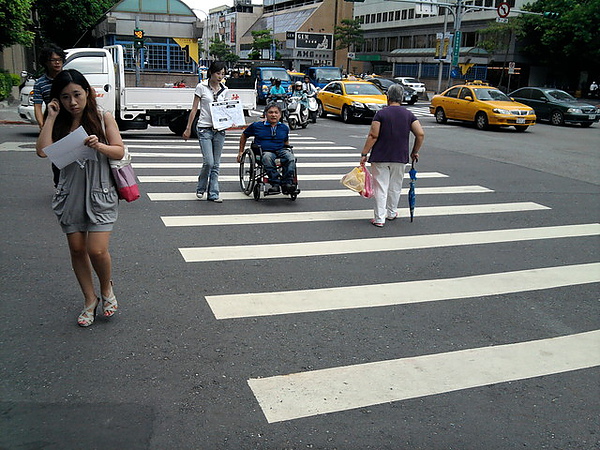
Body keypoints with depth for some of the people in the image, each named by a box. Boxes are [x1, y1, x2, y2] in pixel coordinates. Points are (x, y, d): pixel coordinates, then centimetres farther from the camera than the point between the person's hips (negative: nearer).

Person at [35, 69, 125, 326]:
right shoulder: (59, 124, 5)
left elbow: (119, 152, -4)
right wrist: (51, 117, -6)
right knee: (77, 249, 8)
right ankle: (90, 300, 26)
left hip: (100, 194, -3)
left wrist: (99, 146, -23)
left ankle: (106, 289, 19)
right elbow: (42, 150, -11)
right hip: (71, 195, 3)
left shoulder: (103, 119, 0)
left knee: (97, 250, -11)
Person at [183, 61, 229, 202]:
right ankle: (200, 188, 13)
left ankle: (213, 194, 13)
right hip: (204, 128, -4)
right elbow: (194, 108, 1)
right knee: (208, 162, -11)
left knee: (216, 164, 6)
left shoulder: (225, 91, 9)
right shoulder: (201, 87, -1)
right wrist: (188, 128, 0)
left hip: (219, 129, 4)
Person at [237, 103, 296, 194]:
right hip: (264, 151, -2)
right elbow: (244, 136, 21)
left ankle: (287, 183, -39)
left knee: (290, 158, -33)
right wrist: (241, 152, 22)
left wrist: (287, 150, 22)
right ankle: (275, 184, -45)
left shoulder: (284, 128, 16)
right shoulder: (256, 126, 8)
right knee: (267, 158, -40)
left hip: (280, 150, 2)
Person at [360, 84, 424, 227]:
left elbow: (373, 136, -13)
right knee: (395, 187, 18)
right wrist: (415, 152, 9)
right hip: (400, 157, 3)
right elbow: (420, 134, -3)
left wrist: (364, 154, -7)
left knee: (380, 187, 1)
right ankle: (391, 213, 32)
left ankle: (379, 218, -1)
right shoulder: (409, 115, 3)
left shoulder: (381, 114, -7)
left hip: (380, 157, -3)